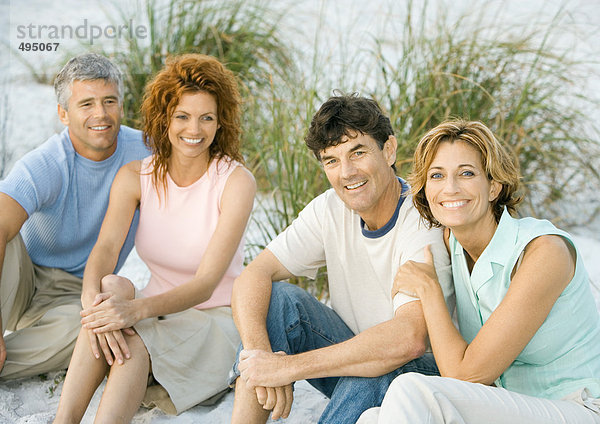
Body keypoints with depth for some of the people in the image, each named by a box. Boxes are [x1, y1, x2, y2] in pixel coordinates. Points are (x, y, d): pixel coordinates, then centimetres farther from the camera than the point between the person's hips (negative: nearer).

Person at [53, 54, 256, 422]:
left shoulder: (236, 181, -14)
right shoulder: (135, 177, -2)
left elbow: (206, 283, -22)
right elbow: (105, 248, -18)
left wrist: (138, 309, -39)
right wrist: (93, 299, -41)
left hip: (217, 320, -3)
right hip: (158, 315, 3)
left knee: (134, 343, -33)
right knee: (113, 286, -30)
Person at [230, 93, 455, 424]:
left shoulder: (424, 223, -24)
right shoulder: (329, 210, -5)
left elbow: (409, 340, -38)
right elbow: (253, 276, -12)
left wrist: (288, 367, -37)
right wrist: (256, 352, -33)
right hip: (354, 353, 6)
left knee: (367, 378, -38)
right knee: (277, 297, -17)